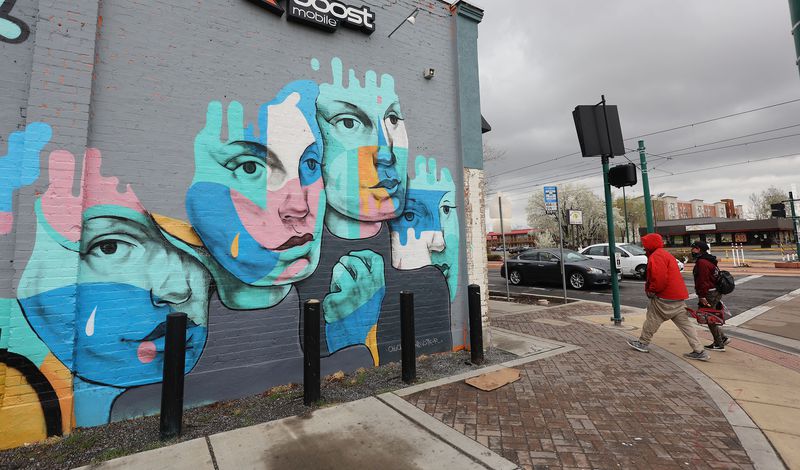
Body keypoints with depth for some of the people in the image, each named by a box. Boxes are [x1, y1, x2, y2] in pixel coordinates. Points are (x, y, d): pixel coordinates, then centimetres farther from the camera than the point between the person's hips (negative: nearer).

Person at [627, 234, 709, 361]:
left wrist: (652, 290, -12)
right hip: (679, 297, 10)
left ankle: (643, 343, 15)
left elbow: (660, 278, -26)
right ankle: (699, 351, 12)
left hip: (666, 298, -10)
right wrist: (649, 288, 16)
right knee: (684, 323, 11)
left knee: (652, 318, 4)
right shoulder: (665, 254, 20)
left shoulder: (656, 256, -15)